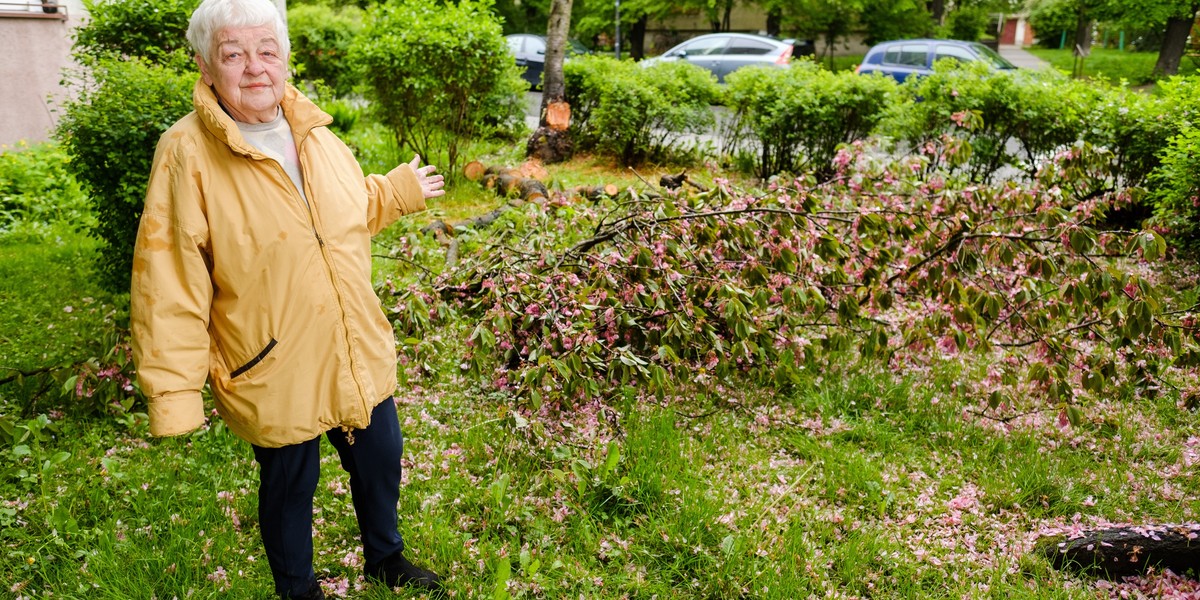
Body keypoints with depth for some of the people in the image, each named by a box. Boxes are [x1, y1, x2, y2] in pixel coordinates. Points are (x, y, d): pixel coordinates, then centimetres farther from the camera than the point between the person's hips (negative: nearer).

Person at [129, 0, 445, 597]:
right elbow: (169, 281, -18)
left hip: (358, 357, 5)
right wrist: (173, 392, -19)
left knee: (380, 461, 21)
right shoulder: (187, 154, -17)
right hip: (273, 372, -5)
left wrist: (400, 190, 17)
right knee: (290, 486, 16)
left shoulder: (315, 133, 1)